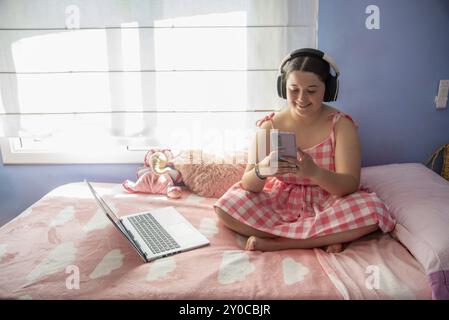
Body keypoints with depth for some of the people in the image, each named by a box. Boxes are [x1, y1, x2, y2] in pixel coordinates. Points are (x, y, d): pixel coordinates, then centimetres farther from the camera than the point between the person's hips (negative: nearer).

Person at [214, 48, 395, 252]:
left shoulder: (341, 124, -9)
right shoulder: (269, 126, -7)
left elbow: (350, 185, -17)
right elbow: (249, 185, -13)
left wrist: (314, 172, -39)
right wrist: (261, 170, -38)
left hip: (325, 205, -1)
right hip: (278, 203, 1)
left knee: (372, 211, -29)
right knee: (226, 207, -23)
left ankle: (272, 242, -21)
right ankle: (324, 237, -17)